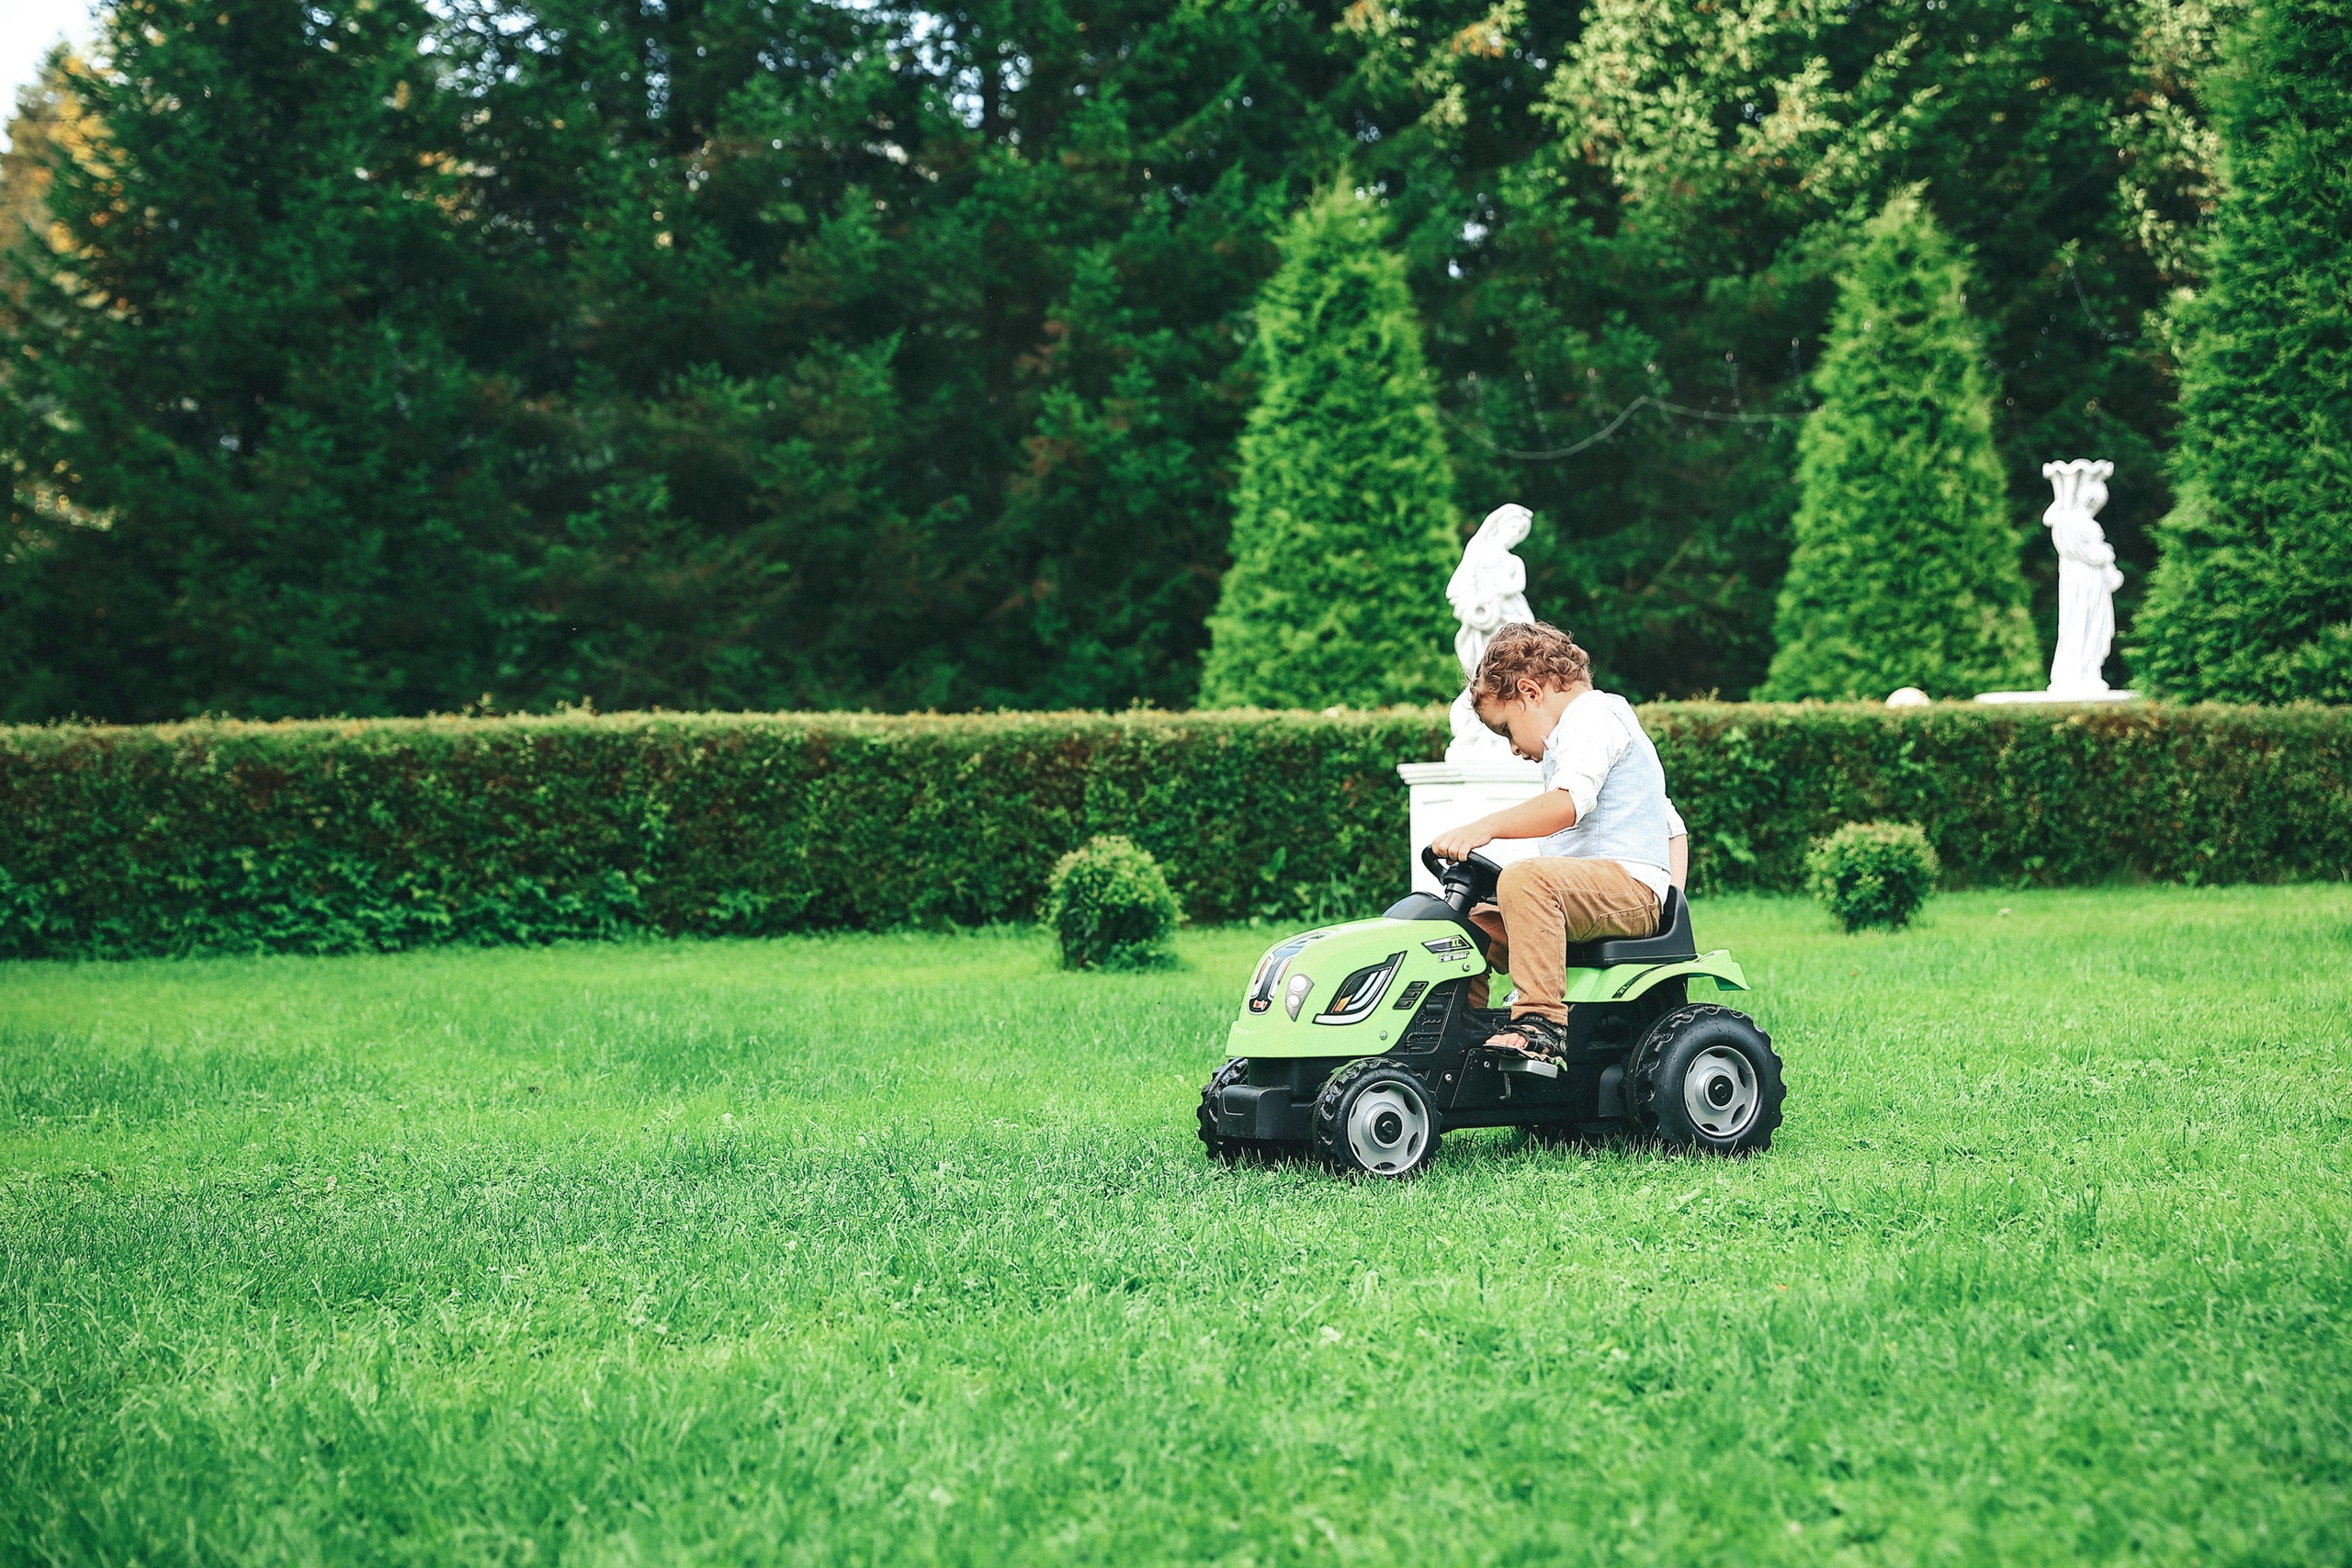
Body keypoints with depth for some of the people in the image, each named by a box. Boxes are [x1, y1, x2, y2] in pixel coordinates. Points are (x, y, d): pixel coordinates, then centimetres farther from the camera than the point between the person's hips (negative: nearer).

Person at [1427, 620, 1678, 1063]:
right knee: (1477, 919, 11)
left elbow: (1571, 802, -24)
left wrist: (1485, 826, -32)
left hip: (1628, 882, -11)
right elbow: (1671, 825, 33)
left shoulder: (1594, 715, -2)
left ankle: (1542, 1023, -40)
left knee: (1523, 878, -34)